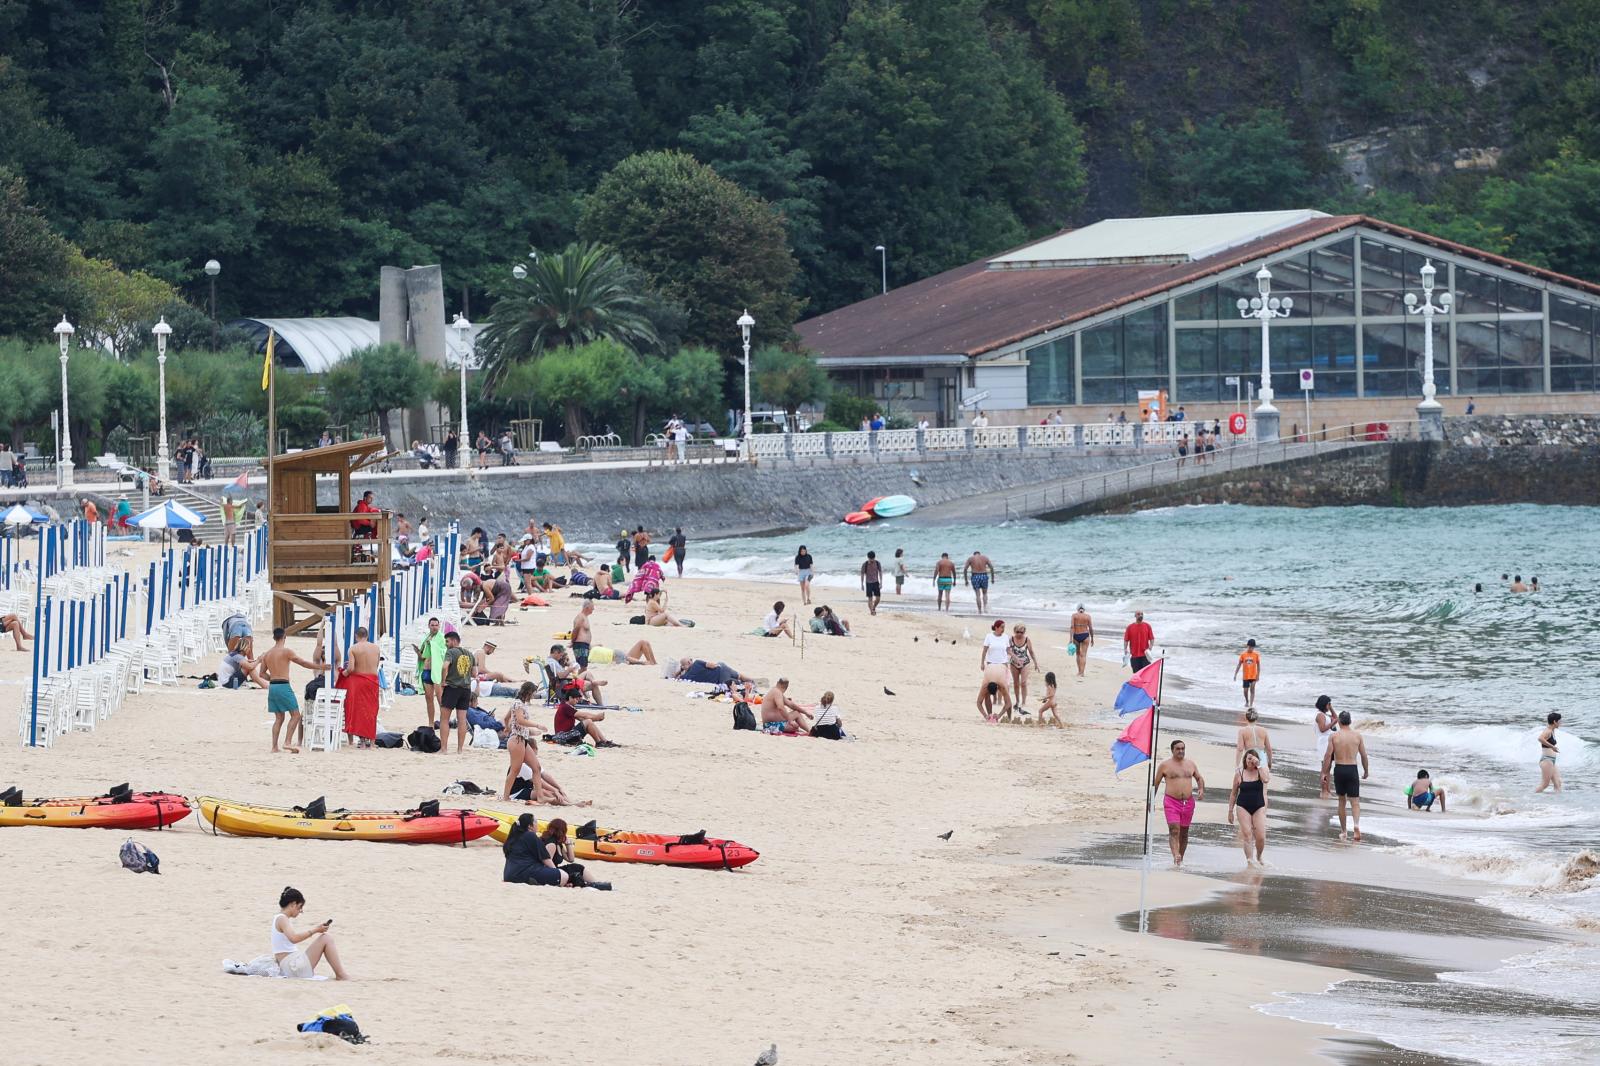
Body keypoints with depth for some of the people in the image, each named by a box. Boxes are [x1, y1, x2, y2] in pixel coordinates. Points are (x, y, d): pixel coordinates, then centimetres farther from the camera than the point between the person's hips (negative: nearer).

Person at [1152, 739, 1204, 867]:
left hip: (1188, 802, 4)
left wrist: (1201, 789, 2)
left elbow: (1199, 778, 23)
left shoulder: (1190, 764, 11)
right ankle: (1176, 856, -31)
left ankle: (1180, 860, 21)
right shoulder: (1165, 764, 1)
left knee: (1184, 832, 10)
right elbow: (1156, 783, 6)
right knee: (1174, 830, -18)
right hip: (1171, 802, -4)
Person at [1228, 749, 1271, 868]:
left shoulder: (1261, 772, 2)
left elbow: (1266, 779, -23)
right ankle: (1249, 861, -6)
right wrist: (1230, 811, 7)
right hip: (1243, 807, 0)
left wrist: (1258, 766, -16)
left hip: (1259, 807, 0)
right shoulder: (1239, 774, 3)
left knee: (1261, 837, -5)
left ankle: (1258, 858, 21)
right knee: (1247, 835, -9)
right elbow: (1233, 794, 9)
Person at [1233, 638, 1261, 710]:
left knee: (1252, 690, -8)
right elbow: (1239, 664, 3)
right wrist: (1235, 674, 1)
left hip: (1253, 676, -1)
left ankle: (1251, 705, -6)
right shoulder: (1243, 654, -2)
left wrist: (1258, 675, -2)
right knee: (1245, 690, 7)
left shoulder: (1256, 654, -4)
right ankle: (1247, 702, 33)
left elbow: (1258, 665, 2)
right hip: (1246, 676, 1)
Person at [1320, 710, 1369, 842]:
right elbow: (1364, 755, 4)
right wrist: (1365, 771, 18)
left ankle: (1343, 832, 20)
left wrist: (1324, 773, -1)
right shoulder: (1358, 736, 0)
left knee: (1342, 800, 15)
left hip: (1339, 770, 0)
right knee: (1355, 801, 1)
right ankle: (1357, 824, -27)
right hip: (1352, 770, 0)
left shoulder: (1334, 736, -3)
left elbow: (1328, 756, -6)